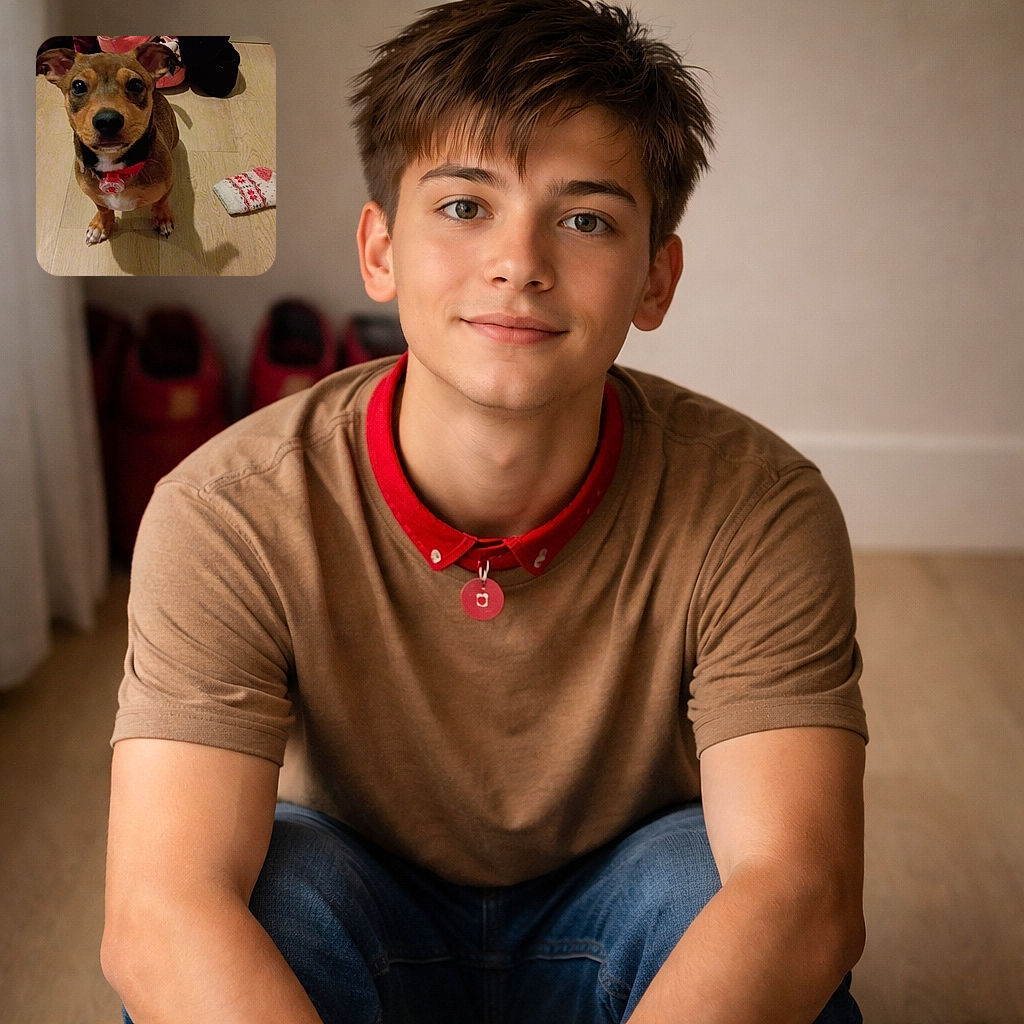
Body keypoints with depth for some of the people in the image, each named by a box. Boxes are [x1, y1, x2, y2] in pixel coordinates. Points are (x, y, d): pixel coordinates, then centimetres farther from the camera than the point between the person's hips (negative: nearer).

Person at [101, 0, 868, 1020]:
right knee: (270, 888, -33)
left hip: (613, 932, 1)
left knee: (706, 880, -32)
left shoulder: (760, 511, -22)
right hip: (359, 926, 0)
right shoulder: (230, 515, -24)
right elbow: (159, 913, -32)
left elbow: (802, 894, -32)